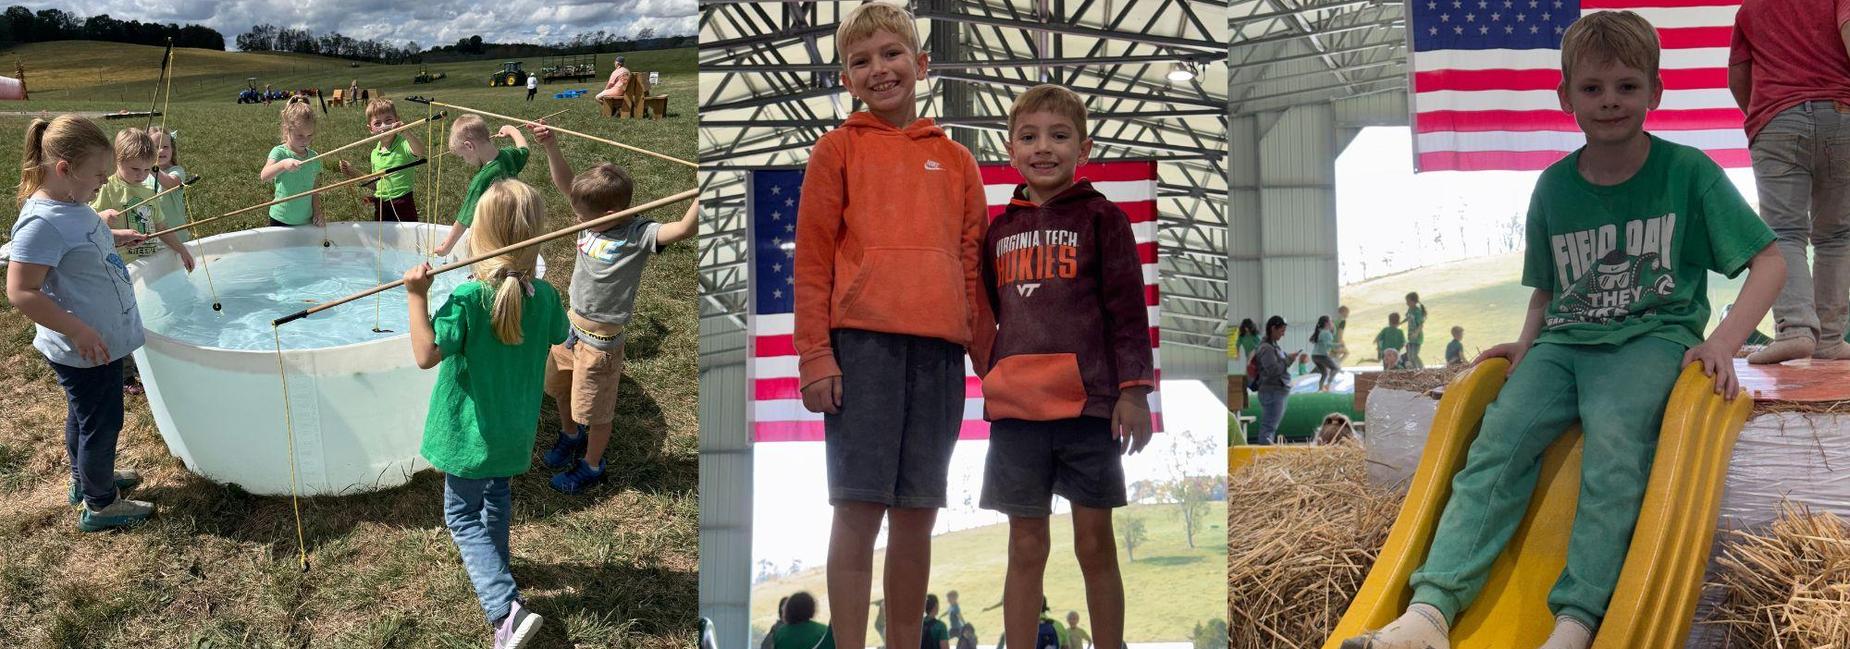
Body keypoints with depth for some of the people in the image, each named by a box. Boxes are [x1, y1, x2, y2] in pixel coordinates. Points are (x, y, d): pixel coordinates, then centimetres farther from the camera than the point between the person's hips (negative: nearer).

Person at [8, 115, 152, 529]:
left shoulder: (70, 204, 1)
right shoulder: (42, 223, -28)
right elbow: (20, 292, -28)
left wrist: (115, 237, 13)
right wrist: (78, 331, -29)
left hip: (99, 341, 9)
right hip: (85, 350, -9)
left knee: (84, 416, 27)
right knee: (101, 422, 7)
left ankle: (86, 479, 47)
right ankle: (99, 505, 24)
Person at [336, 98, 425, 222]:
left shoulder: (404, 145, -12)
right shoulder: (375, 153, 9)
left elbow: (420, 152, -36)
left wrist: (406, 133, -52)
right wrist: (354, 173, 11)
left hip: (402, 204, -6)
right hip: (380, 206, 6)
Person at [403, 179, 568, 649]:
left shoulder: (467, 299, -25)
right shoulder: (544, 296, -10)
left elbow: (427, 354, -27)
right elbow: (559, 336, 11)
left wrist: (417, 297, -22)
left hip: (471, 431, -5)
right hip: (516, 430, 5)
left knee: (463, 517, 7)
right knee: (497, 498, 29)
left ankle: (506, 608, -8)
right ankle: (495, 567, 50)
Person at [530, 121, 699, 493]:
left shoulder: (638, 236, -26)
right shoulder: (594, 217, -7)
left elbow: (685, 229, -42)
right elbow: (564, 183, -1)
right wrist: (550, 146, -14)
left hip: (600, 340, -7)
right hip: (571, 324, 7)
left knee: (595, 410, 13)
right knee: (560, 388, 29)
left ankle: (592, 467, 36)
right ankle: (570, 436, 56)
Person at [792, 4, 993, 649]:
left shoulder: (955, 160, 17)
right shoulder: (839, 148, 8)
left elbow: (975, 269, 16)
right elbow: (812, 260, 2)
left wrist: (989, 361, 12)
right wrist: (815, 355, -6)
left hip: (940, 350, 3)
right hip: (862, 343, -3)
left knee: (917, 513, 7)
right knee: (859, 507, -4)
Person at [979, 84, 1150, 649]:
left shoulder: (1101, 217, 2)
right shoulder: (1001, 229, 14)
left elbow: (1128, 308, -2)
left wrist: (1133, 389, -9)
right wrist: (991, 380, 17)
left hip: (1089, 403, -3)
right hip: (1015, 409, 3)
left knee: (1095, 544, 4)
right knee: (1025, 547, 7)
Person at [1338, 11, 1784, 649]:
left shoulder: (1688, 172, 1)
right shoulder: (1553, 187, 12)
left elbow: (1769, 262, 1)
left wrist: (1723, 342, -12)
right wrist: (1526, 345, 7)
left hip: (1653, 339, -3)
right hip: (1565, 341, 3)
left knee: (1614, 442, -34)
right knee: (1500, 440, -22)